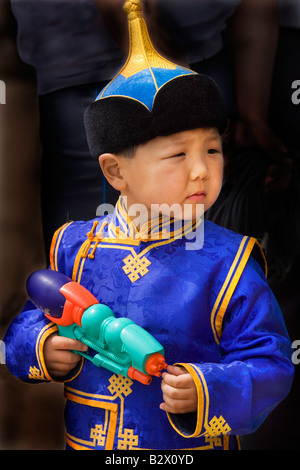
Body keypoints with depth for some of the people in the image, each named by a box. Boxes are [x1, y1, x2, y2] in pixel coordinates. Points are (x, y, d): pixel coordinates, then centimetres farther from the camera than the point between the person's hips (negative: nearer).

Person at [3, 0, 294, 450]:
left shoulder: (228, 264, -14)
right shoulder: (72, 247, -7)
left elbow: (268, 367, -13)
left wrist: (206, 392, -29)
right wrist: (43, 349, -17)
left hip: (191, 447, -2)